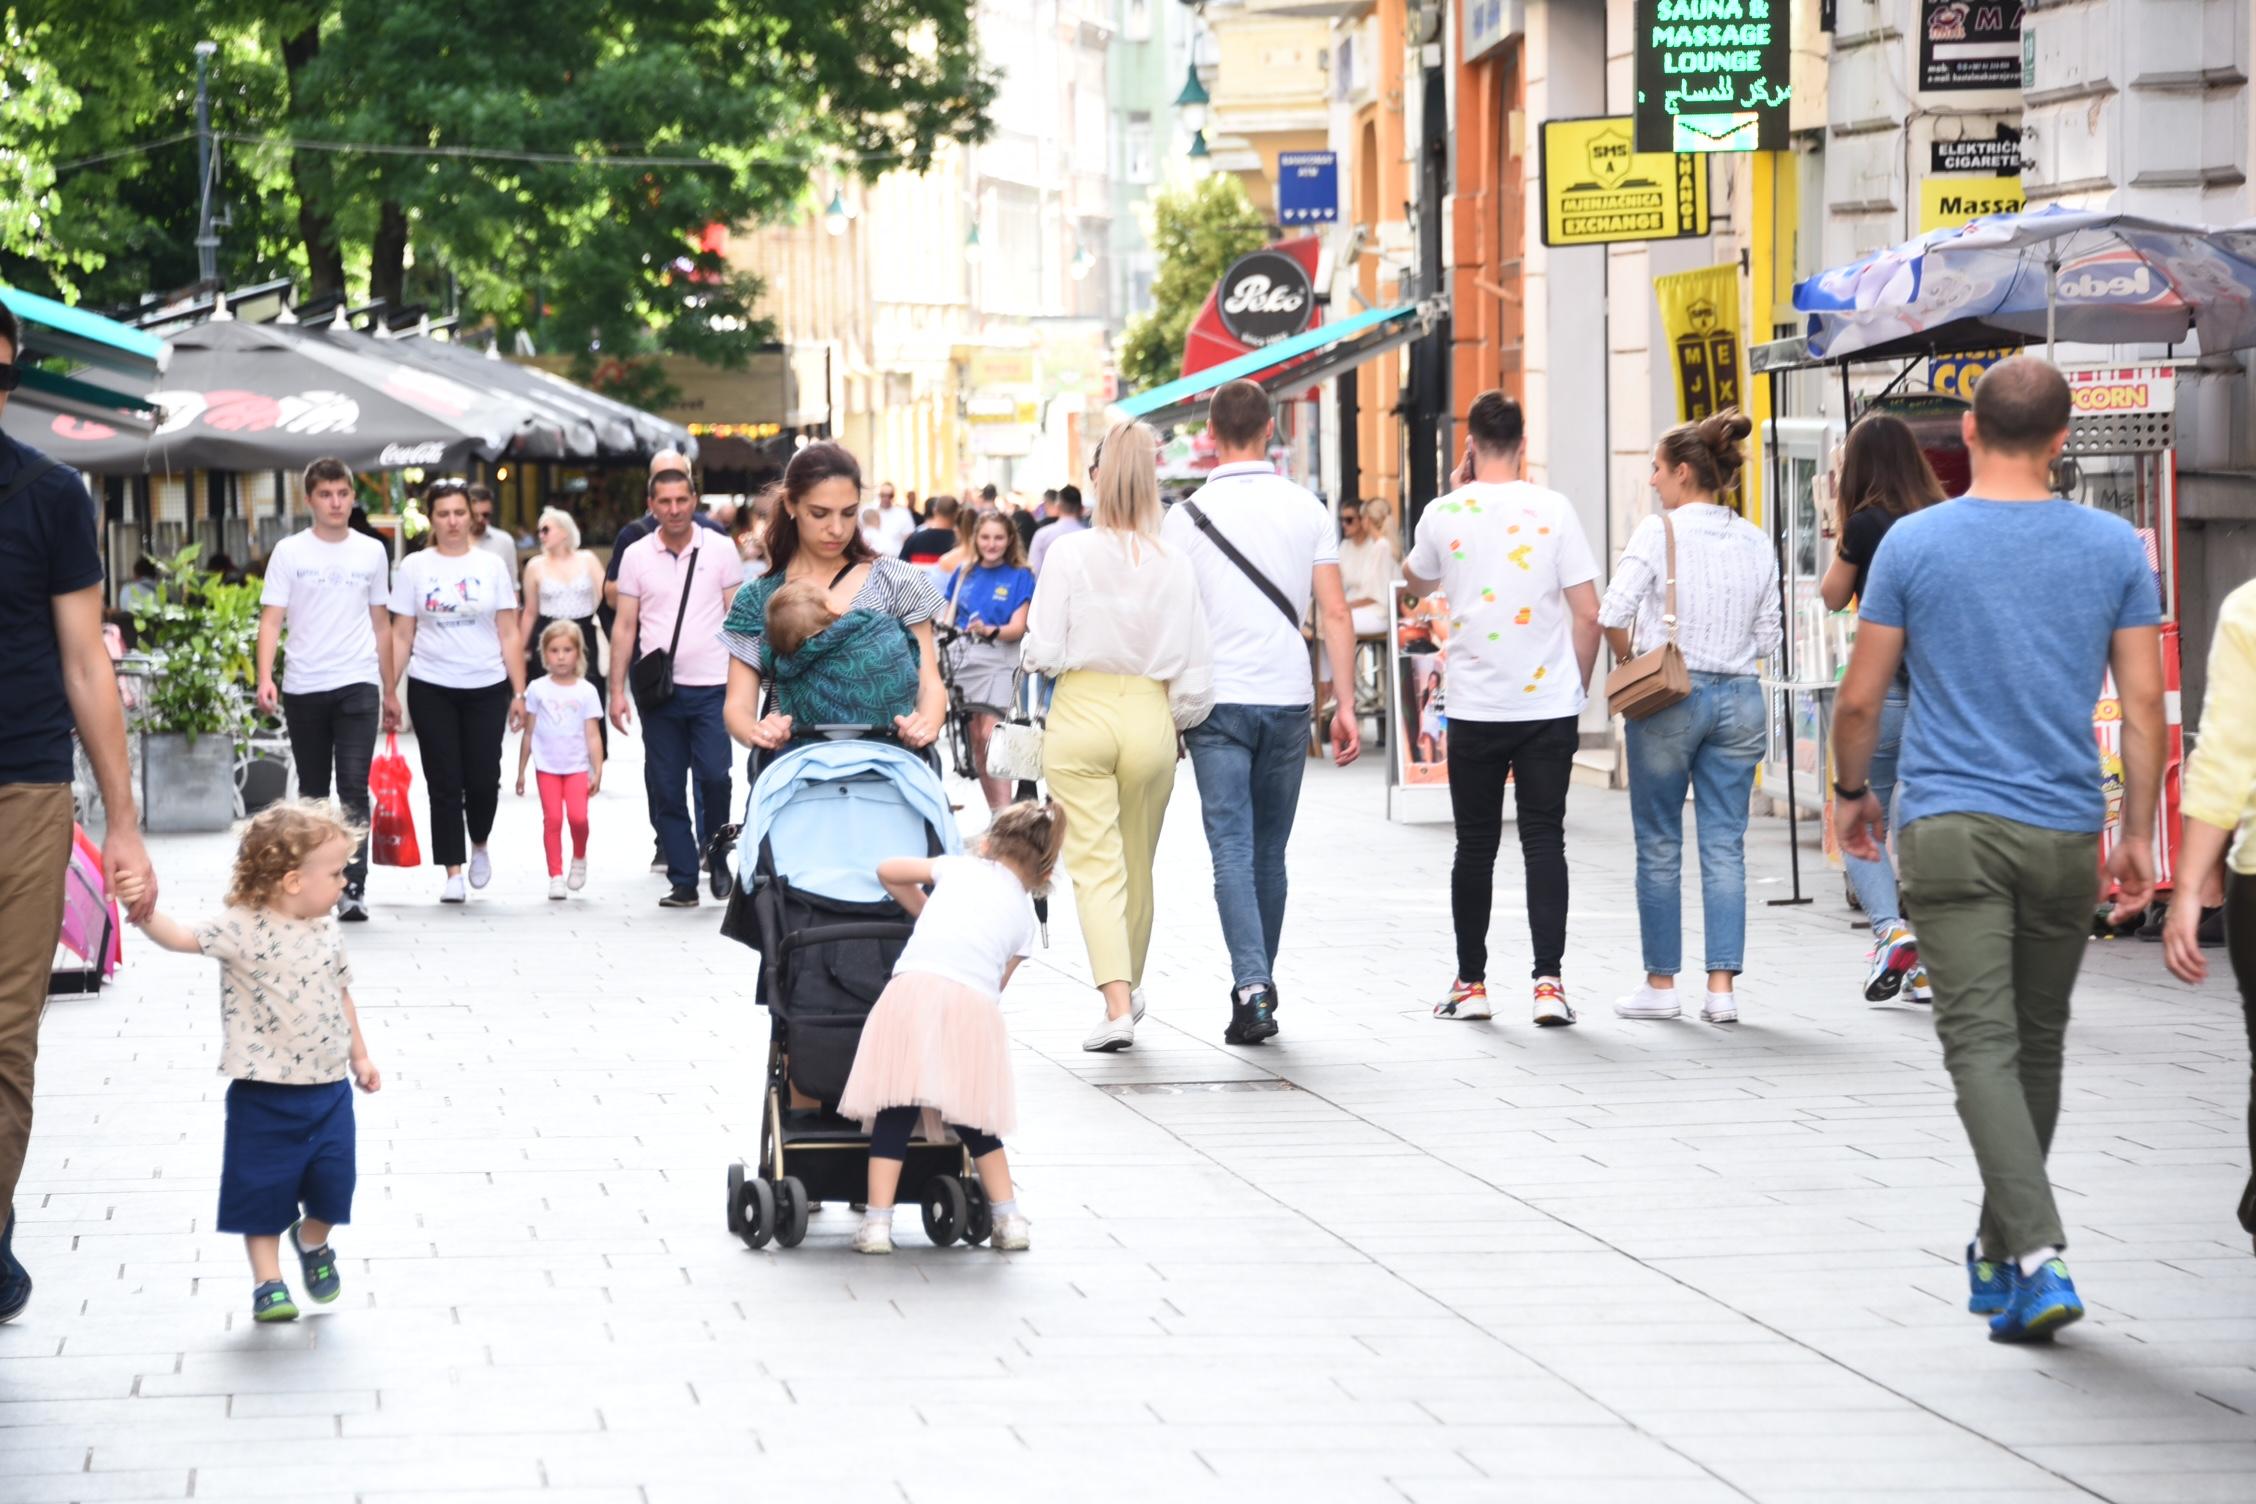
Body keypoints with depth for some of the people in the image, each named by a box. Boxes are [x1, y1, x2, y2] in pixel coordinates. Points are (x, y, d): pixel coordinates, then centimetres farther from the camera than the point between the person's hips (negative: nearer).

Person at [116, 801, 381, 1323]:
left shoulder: (326, 938, 5)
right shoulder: (242, 928, -15)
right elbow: (183, 937, -27)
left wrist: (360, 1055, 21)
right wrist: (144, 912, -45)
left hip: (328, 1088, 5)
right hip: (265, 1093, -5)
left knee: (332, 1179, 8)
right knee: (262, 1187, 2)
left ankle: (313, 1242, 39)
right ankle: (267, 1283, 14)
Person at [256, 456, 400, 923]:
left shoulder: (371, 553, 9)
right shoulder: (290, 552, 3)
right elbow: (271, 620, -1)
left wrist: (390, 692, 16)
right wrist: (264, 678, -16)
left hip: (357, 684, 0)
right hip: (303, 688, 0)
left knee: (354, 787, -12)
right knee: (312, 791, 10)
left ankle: (353, 887, -16)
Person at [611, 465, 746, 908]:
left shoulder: (720, 550, 3)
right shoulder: (637, 556, 6)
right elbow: (625, 627, 8)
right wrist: (617, 691, 3)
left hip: (711, 687, -2)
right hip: (659, 689, 2)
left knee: (713, 776, -13)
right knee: (665, 789, 2)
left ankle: (716, 855, 12)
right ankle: (683, 882, 9)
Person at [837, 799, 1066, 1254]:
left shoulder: (961, 869, 24)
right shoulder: (1024, 915, 25)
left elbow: (888, 870, 32)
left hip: (914, 986, -1)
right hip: (975, 1003, 1)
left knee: (893, 1116, 1)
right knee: (974, 1122, 18)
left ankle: (877, 1223, -5)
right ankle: (1009, 1220, 17)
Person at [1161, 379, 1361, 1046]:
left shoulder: (1186, 517, -3)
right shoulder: (1307, 510, 3)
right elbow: (1334, 614, 0)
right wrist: (1345, 703, 4)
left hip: (1216, 700, -2)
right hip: (1288, 697, 2)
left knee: (1233, 850, -5)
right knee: (1270, 851, 14)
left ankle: (1251, 987, -19)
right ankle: (1261, 984, 21)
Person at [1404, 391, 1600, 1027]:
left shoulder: (1444, 514, -2)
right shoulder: (1553, 510, -4)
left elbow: (1417, 580, 20)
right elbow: (1587, 615, -4)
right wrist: (1578, 690, 9)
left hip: (1475, 711, 0)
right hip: (1550, 706, 0)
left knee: (1475, 846, 10)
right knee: (1544, 841, 2)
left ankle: (1471, 984, 15)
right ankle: (1549, 983, -6)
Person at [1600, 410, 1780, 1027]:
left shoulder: (1659, 532, -9)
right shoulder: (1756, 542, 6)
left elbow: (1613, 613, -15)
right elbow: (1767, 637, 7)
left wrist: (1629, 662, 2)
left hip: (1670, 698, -4)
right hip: (1740, 697, 4)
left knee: (1660, 846, 7)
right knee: (1725, 845, 6)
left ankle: (1661, 982, 11)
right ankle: (1722, 986, 1)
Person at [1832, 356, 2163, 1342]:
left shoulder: (1916, 542, -2)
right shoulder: (2114, 547, 2)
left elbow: (1860, 699, 1)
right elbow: (2144, 702, 1)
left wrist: (1851, 793, 18)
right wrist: (2138, 834, 9)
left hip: (1950, 826, -3)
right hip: (2065, 831, 3)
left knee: (1982, 1042, -8)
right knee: (2039, 1042, 16)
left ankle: (2037, 1257, -22)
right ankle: (2002, 1250, 28)